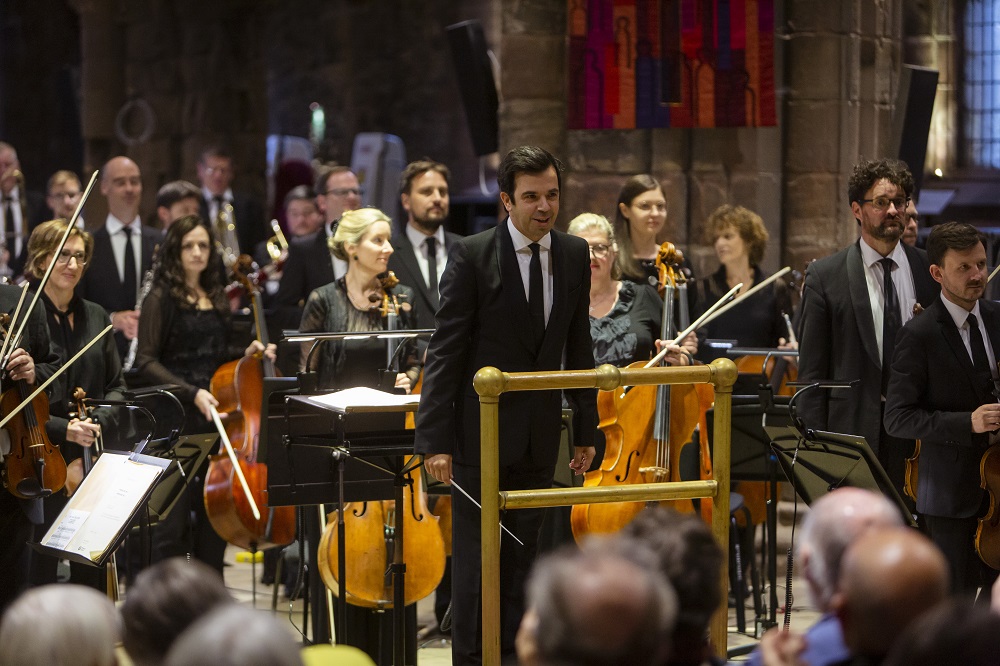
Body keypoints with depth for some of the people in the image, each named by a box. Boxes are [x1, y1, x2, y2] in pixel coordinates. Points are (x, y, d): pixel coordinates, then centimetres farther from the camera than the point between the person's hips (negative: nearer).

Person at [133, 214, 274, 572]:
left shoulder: (217, 299, 14)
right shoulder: (162, 298, -6)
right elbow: (146, 362, -12)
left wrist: (246, 353, 6)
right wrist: (192, 393, -21)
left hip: (215, 416, 6)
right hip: (177, 419, -6)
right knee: (174, 519, -7)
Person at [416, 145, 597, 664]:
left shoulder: (573, 255, 6)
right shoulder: (471, 256, -9)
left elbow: (578, 347, 12)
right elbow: (445, 352, -10)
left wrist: (586, 429, 11)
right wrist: (435, 441, -15)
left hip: (539, 440, 4)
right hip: (481, 432, -4)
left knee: (522, 556, 9)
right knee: (475, 559, 0)